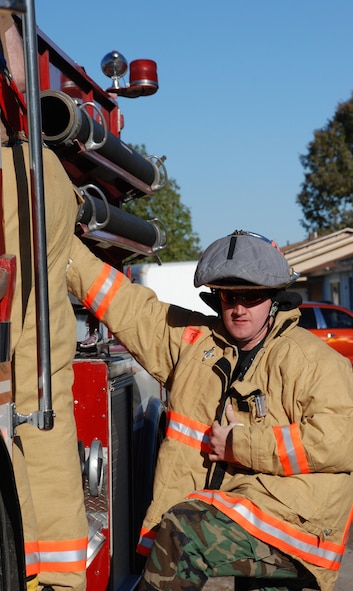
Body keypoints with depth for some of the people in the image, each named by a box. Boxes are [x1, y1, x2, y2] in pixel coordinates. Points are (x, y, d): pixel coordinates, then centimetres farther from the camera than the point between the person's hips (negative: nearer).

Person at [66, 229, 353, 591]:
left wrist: (239, 445, -13)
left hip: (291, 522, -6)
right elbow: (125, 306, 14)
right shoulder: (190, 339, 11)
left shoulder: (313, 360, -6)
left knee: (184, 533, -24)